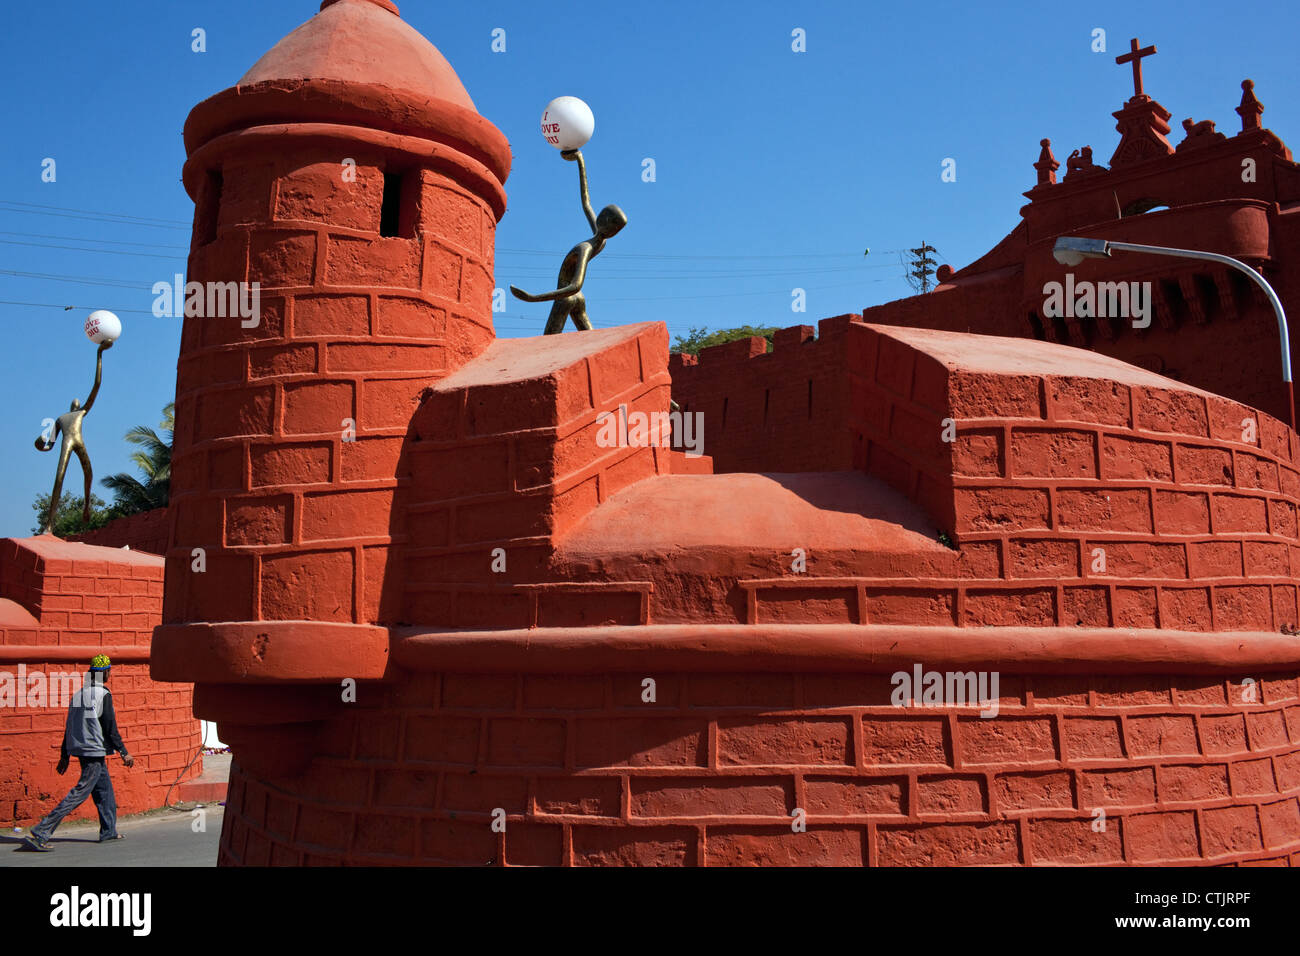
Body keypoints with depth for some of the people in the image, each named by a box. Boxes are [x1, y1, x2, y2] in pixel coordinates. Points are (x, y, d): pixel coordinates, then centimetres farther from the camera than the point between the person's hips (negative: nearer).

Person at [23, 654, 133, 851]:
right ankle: (40, 833, -11)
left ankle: (108, 831, 23)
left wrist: (64, 756, 19)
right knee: (79, 793, -7)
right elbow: (110, 728, -15)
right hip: (94, 752, -9)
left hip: (81, 749, 9)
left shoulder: (79, 693, 10)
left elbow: (69, 727, 14)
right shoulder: (103, 695, -14)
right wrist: (124, 753, -8)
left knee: (105, 789, 17)